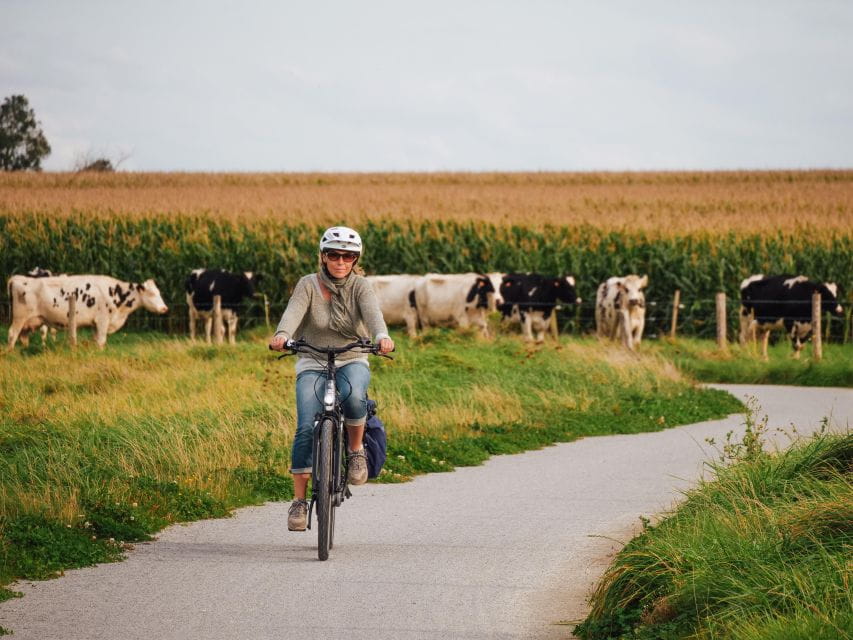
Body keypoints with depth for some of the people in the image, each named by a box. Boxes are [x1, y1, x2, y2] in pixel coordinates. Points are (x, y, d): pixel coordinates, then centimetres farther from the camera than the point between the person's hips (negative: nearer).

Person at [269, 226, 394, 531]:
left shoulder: (359, 286, -3)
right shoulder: (309, 285, -4)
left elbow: (372, 311, -22)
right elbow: (294, 311, -22)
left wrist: (382, 336, -45)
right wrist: (282, 335, -44)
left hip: (352, 361, 0)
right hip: (313, 365, 0)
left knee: (353, 395, -35)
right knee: (306, 428, -18)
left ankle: (356, 449, -7)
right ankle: (299, 501, -9)